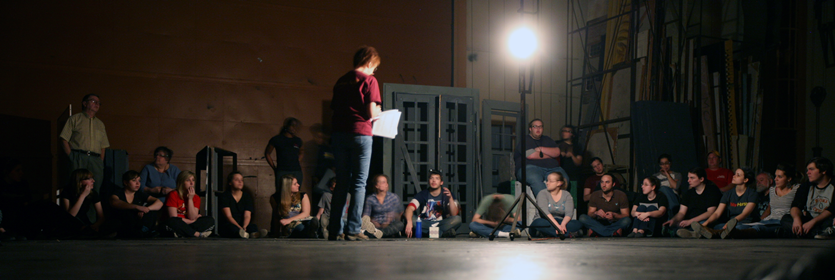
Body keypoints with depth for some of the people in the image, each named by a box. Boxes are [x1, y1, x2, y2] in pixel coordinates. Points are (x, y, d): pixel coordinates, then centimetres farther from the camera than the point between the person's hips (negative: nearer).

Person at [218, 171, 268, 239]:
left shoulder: (247, 196, 12)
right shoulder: (224, 196, 0)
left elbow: (247, 216, -1)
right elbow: (228, 216, -12)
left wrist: (244, 227, -26)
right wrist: (240, 228, -29)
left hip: (244, 224, 3)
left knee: (253, 226, -29)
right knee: (230, 227, -38)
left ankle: (254, 234, -67)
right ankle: (246, 234, -71)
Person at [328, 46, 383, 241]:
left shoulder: (341, 81, 15)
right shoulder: (369, 80, -4)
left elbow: (334, 108, 16)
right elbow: (371, 112, -11)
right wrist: (378, 113, 10)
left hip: (339, 133, 6)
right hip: (360, 134, -6)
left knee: (341, 183, 11)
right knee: (359, 183, 0)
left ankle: (335, 229, 11)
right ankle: (353, 230, -3)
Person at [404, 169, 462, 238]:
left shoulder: (447, 194, 0)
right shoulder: (423, 194, -2)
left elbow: (454, 214, -10)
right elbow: (410, 208, -19)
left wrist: (450, 198, -26)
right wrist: (409, 222, -40)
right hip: (424, 224, 0)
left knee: (457, 219, -26)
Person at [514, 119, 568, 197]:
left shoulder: (547, 140, 27)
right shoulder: (525, 141, 10)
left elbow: (557, 152, 12)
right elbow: (531, 155, -7)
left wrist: (541, 149, -1)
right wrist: (550, 155, 6)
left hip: (552, 168, 5)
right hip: (531, 167, -5)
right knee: (535, 179, -40)